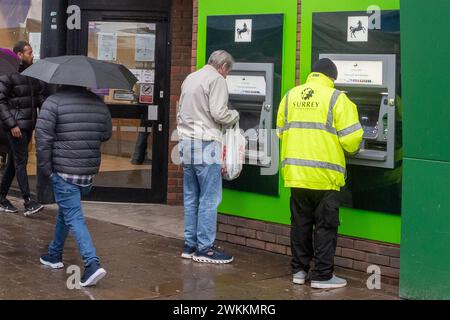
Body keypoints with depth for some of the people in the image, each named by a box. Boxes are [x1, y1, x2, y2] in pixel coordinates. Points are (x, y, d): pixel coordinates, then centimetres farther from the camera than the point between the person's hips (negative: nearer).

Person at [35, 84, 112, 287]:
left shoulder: (54, 101, -11)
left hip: (64, 172, -6)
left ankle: (92, 263, -18)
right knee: (65, 211, 24)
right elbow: (107, 135, 15)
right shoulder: (99, 104, 5)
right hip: (90, 172, 6)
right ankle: (54, 255, 36)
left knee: (74, 218, -4)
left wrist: (45, 168, -5)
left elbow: (43, 137, -14)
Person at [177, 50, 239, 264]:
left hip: (186, 141, 9)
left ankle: (190, 245, 17)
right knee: (209, 198, -4)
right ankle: (204, 248, -3)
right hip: (205, 143, -9)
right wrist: (235, 116, 2)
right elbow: (218, 113, -15)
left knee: (191, 197, 13)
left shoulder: (190, 78, 19)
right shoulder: (216, 79, -8)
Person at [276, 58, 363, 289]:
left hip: (296, 172, 5)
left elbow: (281, 131, 14)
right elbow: (350, 137, -10)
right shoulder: (336, 98, -8)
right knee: (325, 226, 4)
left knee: (300, 223, 14)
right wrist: (352, 149, 12)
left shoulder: (291, 96, 7)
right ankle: (322, 276, 7)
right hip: (324, 174, -5)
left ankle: (299, 270, 21)